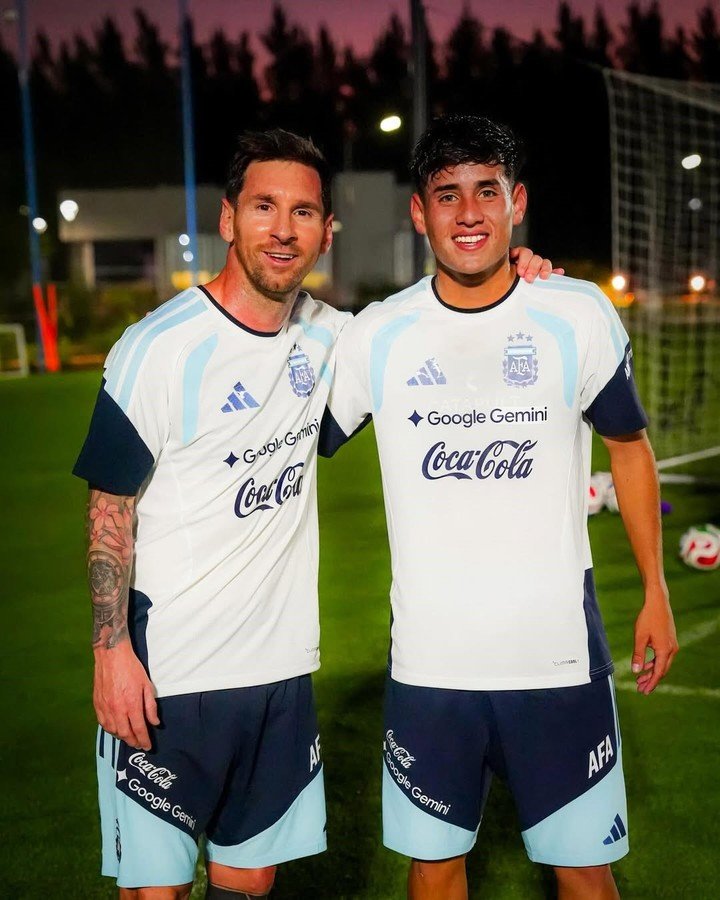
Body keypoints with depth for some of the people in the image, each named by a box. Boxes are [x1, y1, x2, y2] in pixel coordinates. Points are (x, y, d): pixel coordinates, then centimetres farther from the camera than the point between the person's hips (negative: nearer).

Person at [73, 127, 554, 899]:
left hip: (280, 663, 5)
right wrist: (112, 652, -14)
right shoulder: (159, 347, -12)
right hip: (166, 673, -5)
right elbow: (109, 511, -8)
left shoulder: (324, 336, 4)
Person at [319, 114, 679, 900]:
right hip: (428, 660, 1)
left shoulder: (580, 317, -3)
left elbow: (628, 444, 9)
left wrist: (655, 591, 8)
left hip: (559, 656, -1)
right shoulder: (376, 336, -2)